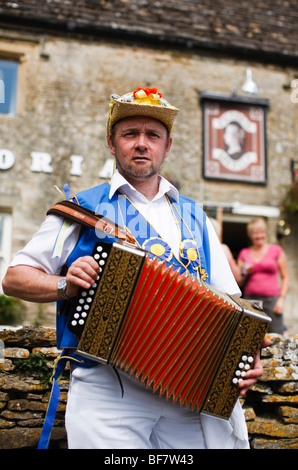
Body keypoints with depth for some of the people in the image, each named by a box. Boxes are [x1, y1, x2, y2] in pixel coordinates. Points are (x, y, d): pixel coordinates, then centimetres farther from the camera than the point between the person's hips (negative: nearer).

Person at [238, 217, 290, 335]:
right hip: (250, 299, 2)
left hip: (271, 299, -2)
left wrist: (282, 298, -4)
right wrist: (245, 273, -2)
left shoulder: (276, 250, 9)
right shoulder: (244, 253, 14)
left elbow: (285, 278, 7)